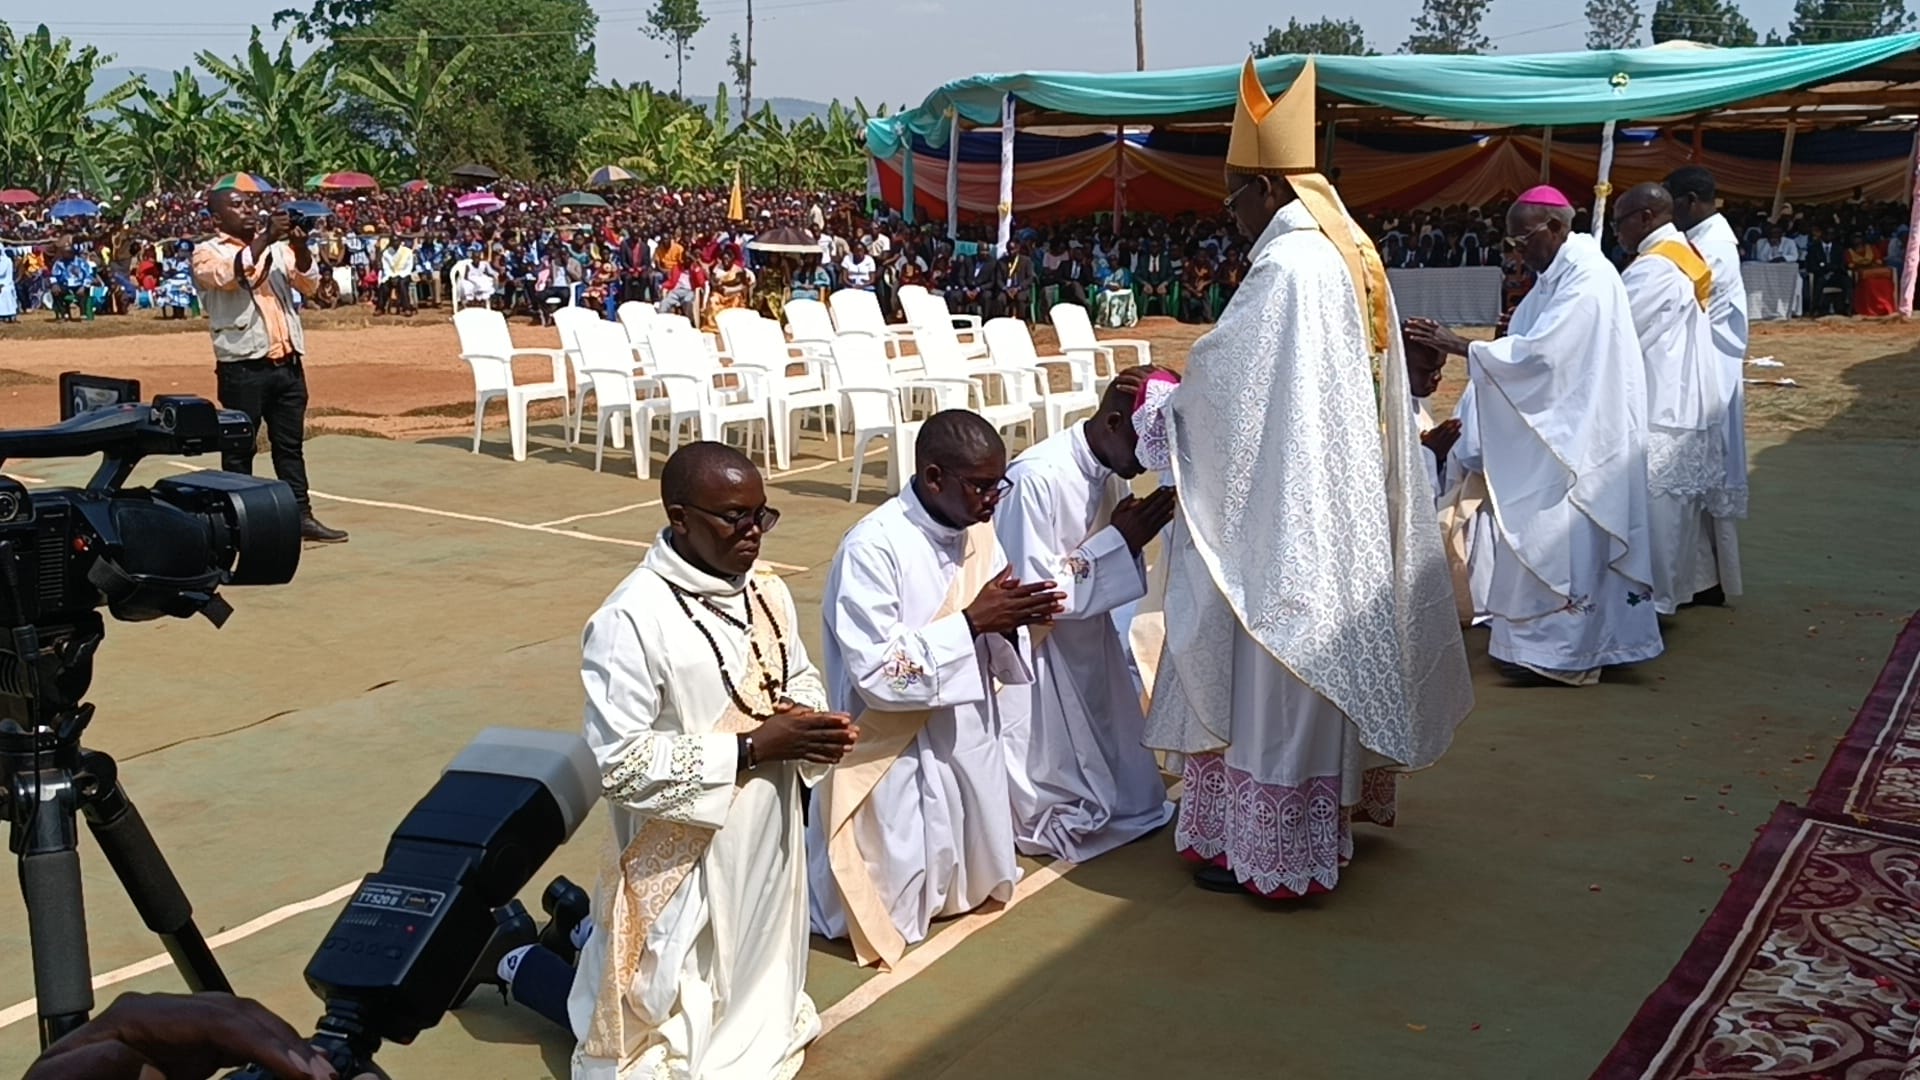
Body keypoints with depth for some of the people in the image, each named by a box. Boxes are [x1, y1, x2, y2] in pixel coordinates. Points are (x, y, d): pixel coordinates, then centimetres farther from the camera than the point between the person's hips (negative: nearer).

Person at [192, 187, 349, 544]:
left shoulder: (277, 247, 15)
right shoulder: (207, 253, 0)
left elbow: (309, 284, 5)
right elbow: (229, 275, -21)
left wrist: (300, 245, -12)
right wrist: (265, 238, -22)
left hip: (288, 363, 5)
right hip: (242, 367, -5)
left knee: (291, 445, 9)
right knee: (240, 448, 3)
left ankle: (302, 516, 13)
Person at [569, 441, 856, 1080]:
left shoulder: (767, 591, -2)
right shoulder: (631, 620, -23)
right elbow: (621, 764, -23)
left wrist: (814, 724, -10)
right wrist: (750, 748, -24)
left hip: (768, 841, 7)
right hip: (687, 859, -7)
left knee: (762, 997, 22)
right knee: (676, 1026, 9)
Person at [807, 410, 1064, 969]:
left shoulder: (979, 534, 0)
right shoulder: (873, 548, -23)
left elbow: (993, 659, 7)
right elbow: (877, 675, -25)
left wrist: (1010, 624, -15)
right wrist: (971, 621, -27)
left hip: (971, 742, 7)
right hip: (898, 757, -7)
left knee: (974, 886, 18)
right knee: (895, 908, 6)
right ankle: (811, 854, 28)